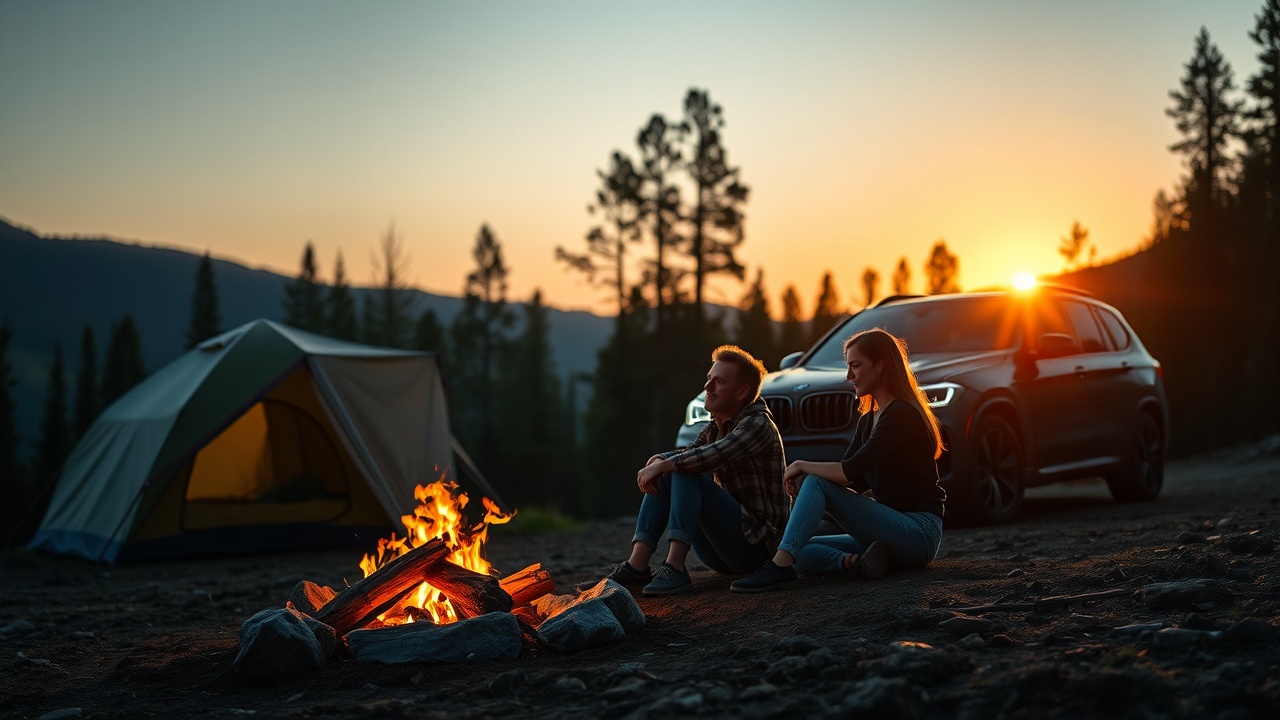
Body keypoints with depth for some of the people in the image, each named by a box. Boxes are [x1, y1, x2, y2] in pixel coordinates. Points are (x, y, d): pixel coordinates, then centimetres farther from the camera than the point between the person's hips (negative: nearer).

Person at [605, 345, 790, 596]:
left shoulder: (757, 424, -12)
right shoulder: (715, 427, 16)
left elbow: (715, 455, -30)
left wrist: (663, 465, -23)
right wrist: (658, 461, -17)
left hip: (755, 542, -9)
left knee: (686, 474, -24)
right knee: (661, 478, -2)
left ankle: (674, 569, -36)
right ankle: (637, 565, -16)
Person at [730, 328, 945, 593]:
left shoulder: (902, 414, -13)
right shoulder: (868, 420, 17)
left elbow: (851, 472, -22)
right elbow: (854, 480, 10)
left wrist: (803, 466, -8)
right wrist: (803, 479, -8)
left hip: (919, 532, -9)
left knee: (817, 482, -20)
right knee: (803, 553, 0)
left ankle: (779, 566, -30)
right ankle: (856, 561, -23)